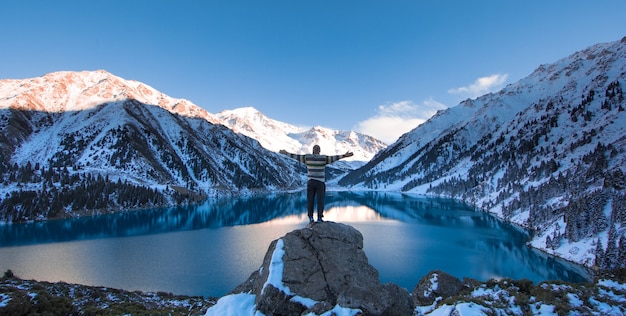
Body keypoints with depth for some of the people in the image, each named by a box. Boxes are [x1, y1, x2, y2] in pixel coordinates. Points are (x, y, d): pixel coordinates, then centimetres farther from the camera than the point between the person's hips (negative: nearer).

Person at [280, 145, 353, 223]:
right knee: (320, 200, 1)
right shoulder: (323, 158, -8)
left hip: (310, 182, 2)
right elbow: (333, 158, -20)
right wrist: (344, 155, -24)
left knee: (310, 200, 6)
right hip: (320, 183, -2)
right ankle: (319, 218, -1)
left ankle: (310, 217, 2)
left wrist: (286, 153, 15)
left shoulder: (307, 157, -1)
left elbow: (296, 156, 4)